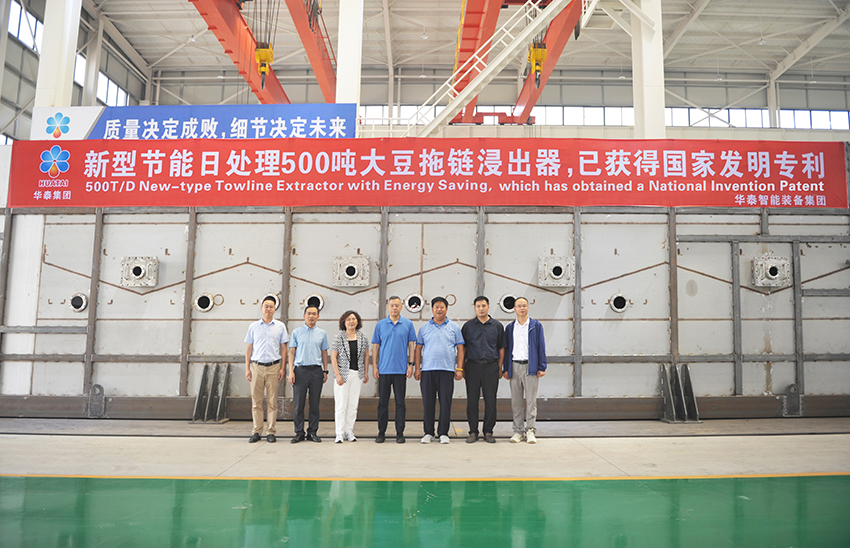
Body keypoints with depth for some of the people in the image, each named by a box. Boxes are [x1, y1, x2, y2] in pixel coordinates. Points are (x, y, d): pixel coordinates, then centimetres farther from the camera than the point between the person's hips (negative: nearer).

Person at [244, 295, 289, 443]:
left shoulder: (280, 326, 7)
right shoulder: (253, 326, 10)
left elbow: (283, 348, 8)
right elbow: (249, 348, 12)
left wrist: (282, 368, 0)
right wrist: (247, 368, 4)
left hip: (273, 367, -1)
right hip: (256, 366, 1)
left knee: (272, 402, 0)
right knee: (256, 401, 2)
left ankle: (271, 432, 6)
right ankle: (256, 431, 9)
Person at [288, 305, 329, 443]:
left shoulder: (322, 333, 11)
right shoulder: (296, 332, 6)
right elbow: (291, 352, 5)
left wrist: (325, 371, 9)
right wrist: (291, 371, -3)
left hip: (316, 370, 1)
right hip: (300, 370, -1)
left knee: (315, 404, 4)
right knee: (298, 404, 0)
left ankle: (313, 432, 13)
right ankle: (299, 433, 9)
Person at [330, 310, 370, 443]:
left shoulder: (362, 337, 6)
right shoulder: (338, 337, -3)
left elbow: (366, 355, 14)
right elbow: (333, 357, -4)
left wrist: (366, 372, 9)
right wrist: (337, 375, -10)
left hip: (357, 374, 3)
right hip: (343, 373, -3)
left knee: (353, 405, 6)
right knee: (341, 405, -3)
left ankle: (349, 432, 15)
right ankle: (339, 434, 3)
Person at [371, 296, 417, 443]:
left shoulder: (408, 324, 4)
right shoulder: (380, 325, 5)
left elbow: (411, 345, 5)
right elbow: (375, 346, 7)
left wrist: (411, 364, -2)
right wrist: (374, 366, 1)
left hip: (401, 369, -1)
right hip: (384, 370, 1)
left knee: (400, 402, 3)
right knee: (383, 402, 5)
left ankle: (400, 433, 11)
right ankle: (381, 432, 14)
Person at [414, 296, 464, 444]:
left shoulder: (454, 327, 9)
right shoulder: (424, 328, 11)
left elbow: (460, 348, 8)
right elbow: (418, 349, 11)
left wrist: (459, 368, 0)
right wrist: (417, 368, 2)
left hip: (447, 370, -1)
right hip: (427, 370, 1)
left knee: (446, 403, 0)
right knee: (428, 403, 3)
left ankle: (443, 433, 10)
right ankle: (428, 433, 14)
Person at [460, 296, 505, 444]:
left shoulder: (497, 326, 7)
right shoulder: (468, 326, 7)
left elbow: (501, 348, 10)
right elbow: (463, 348, 8)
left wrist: (500, 368, 4)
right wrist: (462, 368, 2)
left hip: (491, 366, 0)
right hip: (472, 366, 0)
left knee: (490, 400, 1)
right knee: (472, 400, 3)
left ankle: (488, 432, 13)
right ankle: (473, 432, 12)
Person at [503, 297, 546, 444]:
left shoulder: (536, 325, 7)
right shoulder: (510, 327, 13)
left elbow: (541, 347, 4)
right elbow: (506, 348, 13)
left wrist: (541, 367, -3)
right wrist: (506, 369, 6)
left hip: (530, 366, -2)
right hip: (514, 367, 2)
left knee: (531, 400, -3)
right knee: (516, 401, 4)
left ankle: (530, 430, 2)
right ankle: (518, 431, 10)